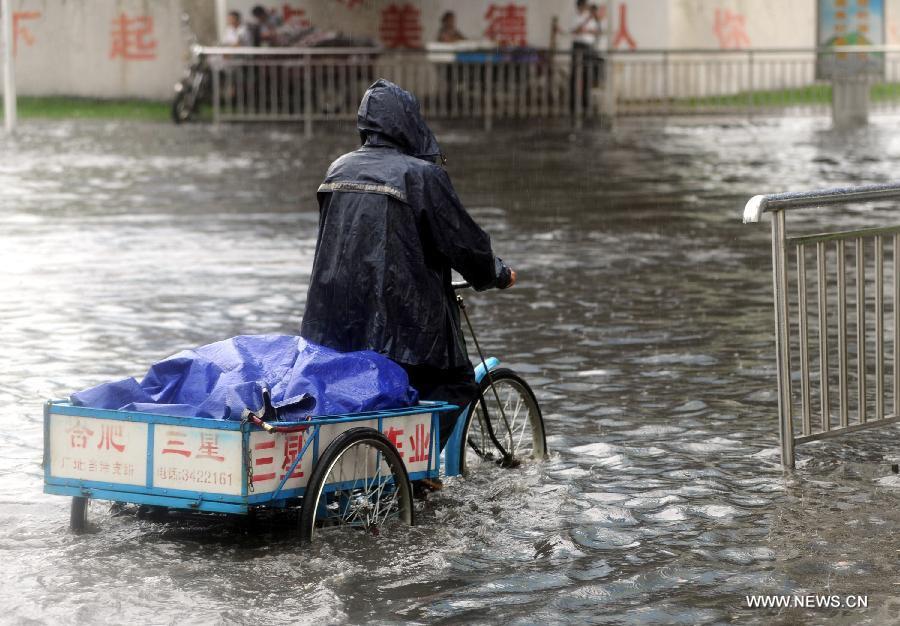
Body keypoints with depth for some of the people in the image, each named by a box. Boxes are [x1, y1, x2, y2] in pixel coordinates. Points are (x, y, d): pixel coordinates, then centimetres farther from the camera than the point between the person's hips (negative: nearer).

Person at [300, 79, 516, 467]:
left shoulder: (338, 170, 10)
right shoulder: (421, 174, -9)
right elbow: (463, 242, -6)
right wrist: (498, 275, 14)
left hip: (334, 315, 6)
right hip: (402, 315, -6)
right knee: (456, 385, 7)